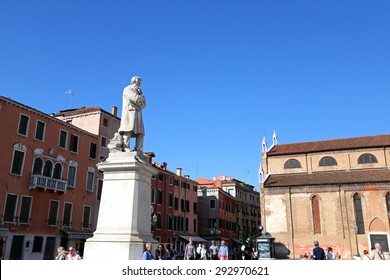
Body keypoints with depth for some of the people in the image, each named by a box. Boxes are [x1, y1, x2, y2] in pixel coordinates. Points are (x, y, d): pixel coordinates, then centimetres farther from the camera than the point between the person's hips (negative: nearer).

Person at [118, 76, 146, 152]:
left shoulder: (138, 92, 31)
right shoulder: (127, 89, 6)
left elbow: (143, 104, 18)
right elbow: (136, 98, -10)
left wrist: (137, 104, -2)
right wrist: (142, 98, 10)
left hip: (137, 114, 8)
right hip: (129, 112, -7)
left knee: (140, 134, -6)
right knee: (128, 131, -20)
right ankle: (125, 150, -27)